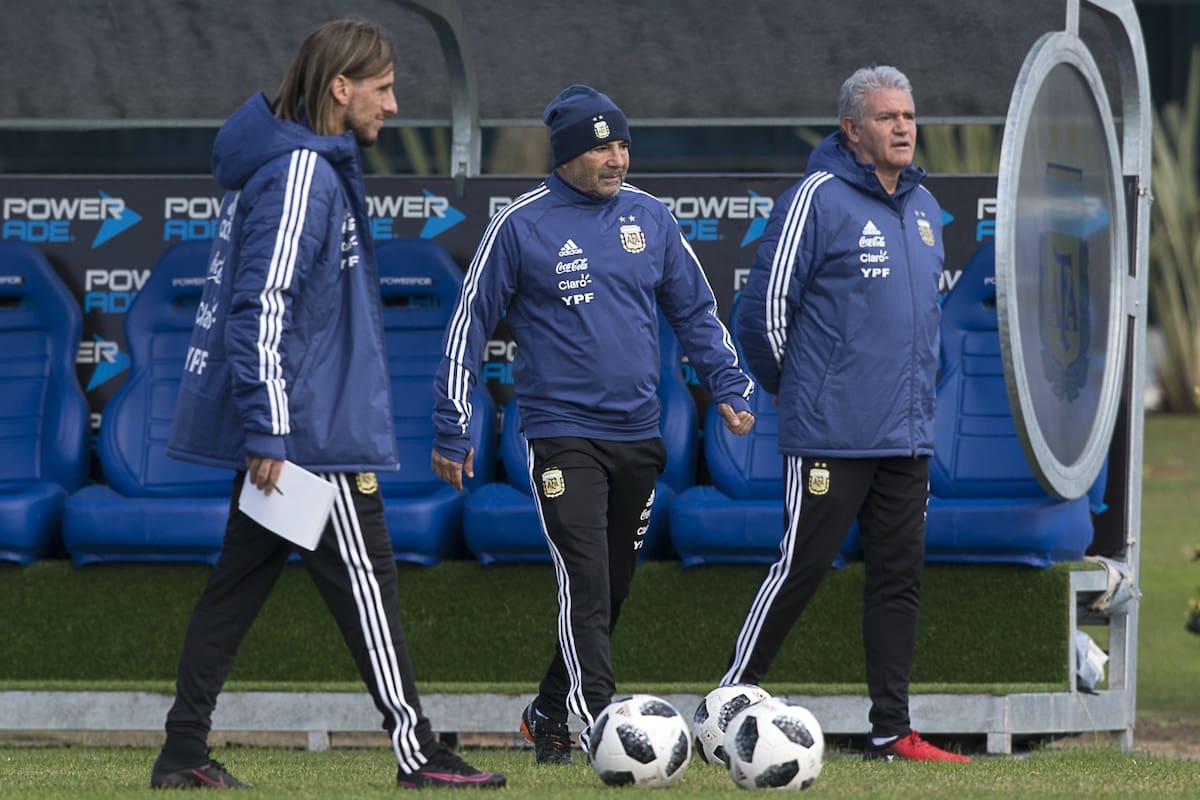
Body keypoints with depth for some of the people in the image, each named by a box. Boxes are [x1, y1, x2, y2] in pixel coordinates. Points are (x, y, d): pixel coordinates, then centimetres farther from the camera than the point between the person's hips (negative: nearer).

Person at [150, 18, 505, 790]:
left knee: (241, 580, 9)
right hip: (315, 433, -10)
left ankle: (185, 751, 10)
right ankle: (417, 754, -1)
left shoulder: (318, 163, 15)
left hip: (285, 431, 10)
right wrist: (268, 433, -24)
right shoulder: (302, 174, -17)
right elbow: (263, 307, -22)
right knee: (365, 581, -4)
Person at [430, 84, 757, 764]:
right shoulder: (522, 225, -5)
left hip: (639, 436, 5)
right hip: (563, 436, -5)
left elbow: (696, 311, 17)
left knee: (614, 589, 11)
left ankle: (548, 716, 26)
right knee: (586, 587, -16)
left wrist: (730, 388, 5)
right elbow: (470, 324, 0)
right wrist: (451, 432, 0)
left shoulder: (650, 218, 7)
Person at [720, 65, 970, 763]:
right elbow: (766, 303, -9)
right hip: (833, 436, -7)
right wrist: (789, 384, 2)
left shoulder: (925, 208, 13)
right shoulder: (818, 198, -11)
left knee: (900, 577, 6)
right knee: (802, 567, -4)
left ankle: (893, 732, 9)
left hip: (908, 436, 7)